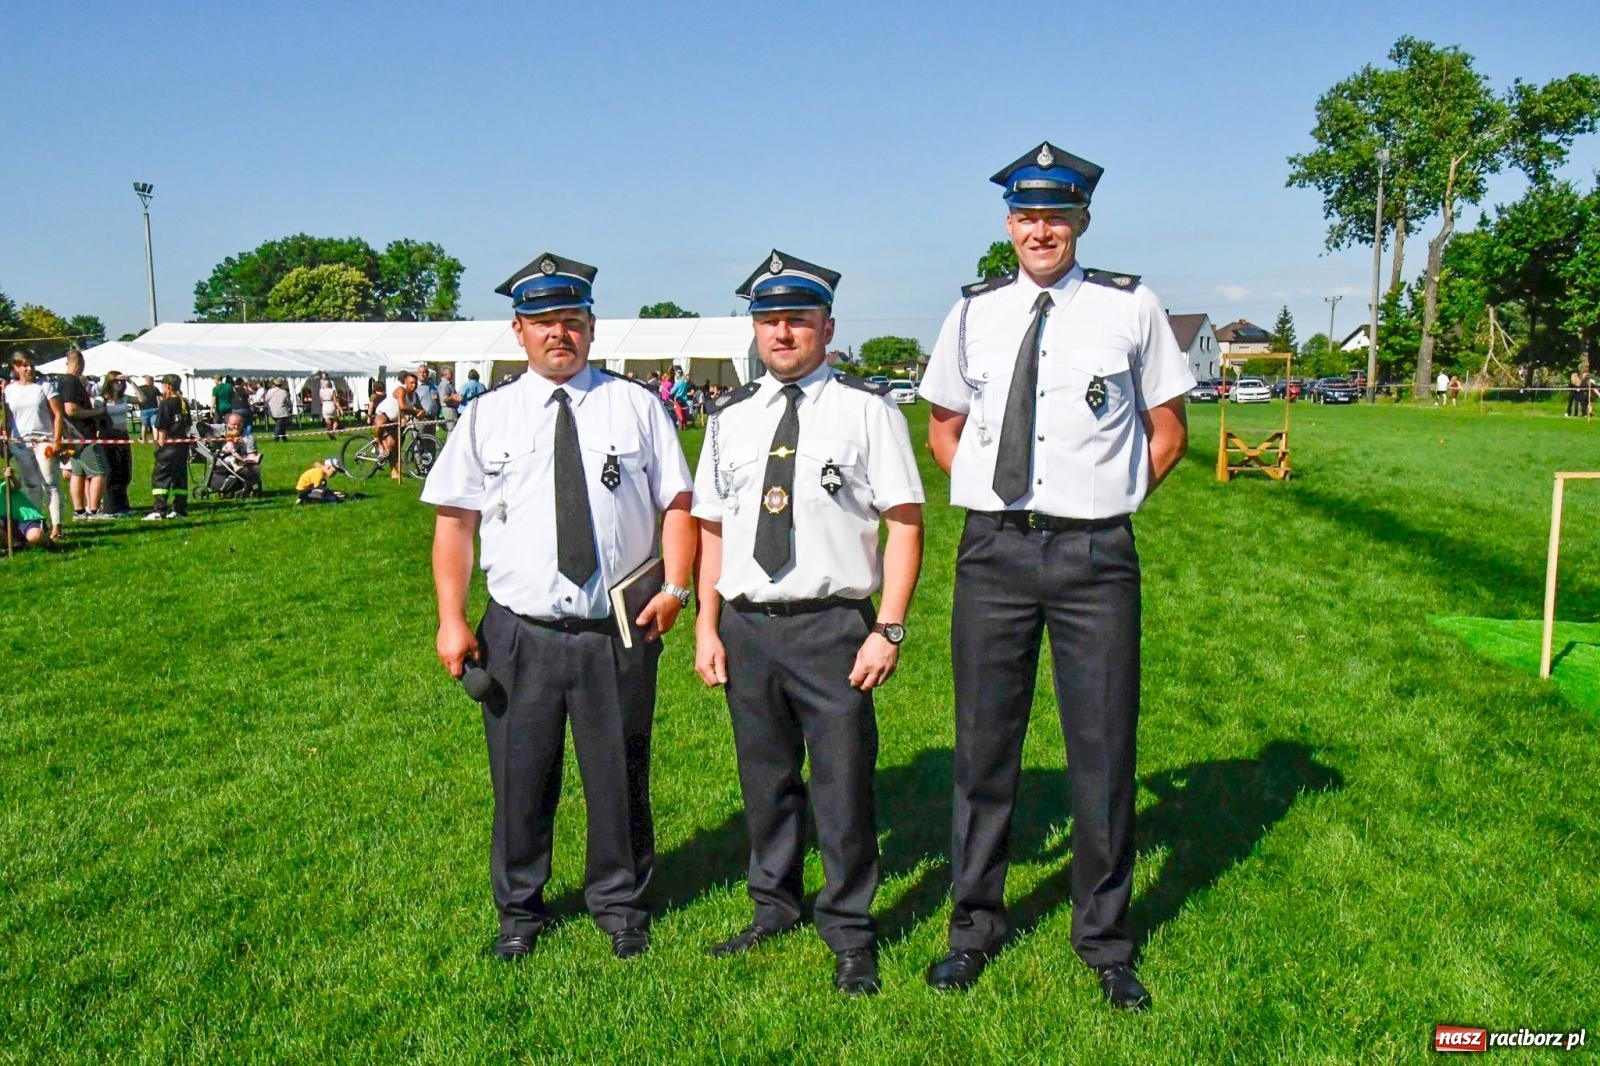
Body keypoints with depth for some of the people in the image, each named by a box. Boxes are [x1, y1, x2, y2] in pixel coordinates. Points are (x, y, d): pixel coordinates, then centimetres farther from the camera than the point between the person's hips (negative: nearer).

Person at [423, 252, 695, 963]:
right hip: (520, 634, 1)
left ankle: (620, 904, 33)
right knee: (520, 780, 11)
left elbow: (677, 503, 3)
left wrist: (674, 587, -10)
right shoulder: (487, 417, 6)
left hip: (620, 632, 0)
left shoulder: (635, 406, 5)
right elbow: (454, 521, 4)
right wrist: (451, 620, -4)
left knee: (620, 777, 11)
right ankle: (520, 910, 32)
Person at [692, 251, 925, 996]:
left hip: (833, 626, -4)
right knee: (764, 776, 16)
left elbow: (905, 522, -5)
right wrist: (707, 628, 7)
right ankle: (775, 907, 36)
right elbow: (711, 526, 13)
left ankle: (850, 936, 21)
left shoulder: (865, 409, -2)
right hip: (745, 625, 4)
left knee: (843, 782, 2)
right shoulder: (731, 416, 11)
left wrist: (889, 629, -11)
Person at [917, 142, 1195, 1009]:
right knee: (983, 745, 10)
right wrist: (988, 497, 8)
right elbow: (942, 426, 19)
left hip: (1095, 552, -1)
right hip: (992, 549, 2)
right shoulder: (974, 313, 8)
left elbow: (1167, 431, 10)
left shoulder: (1131, 309, 2)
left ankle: (1103, 938, 24)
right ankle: (976, 923, 27)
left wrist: (1112, 497, 2)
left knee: (1104, 750, 5)